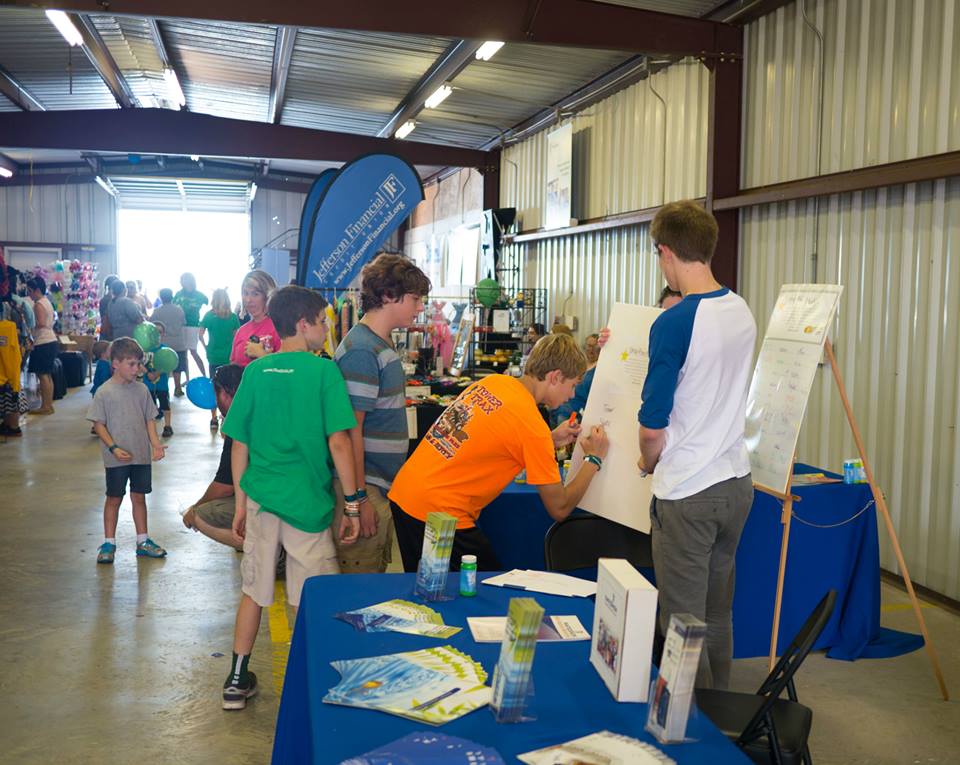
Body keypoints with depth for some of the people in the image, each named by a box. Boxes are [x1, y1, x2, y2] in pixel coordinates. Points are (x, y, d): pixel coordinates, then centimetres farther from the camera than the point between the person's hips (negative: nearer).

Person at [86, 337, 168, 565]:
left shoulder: (141, 390, 3)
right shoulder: (104, 392, -9)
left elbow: (149, 419, 8)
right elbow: (99, 424, -7)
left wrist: (156, 443, -5)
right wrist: (113, 448, -17)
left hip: (141, 454, 4)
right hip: (116, 458, -3)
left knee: (139, 497, 12)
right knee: (114, 499, 8)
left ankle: (143, 541, 23)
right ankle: (108, 543, 19)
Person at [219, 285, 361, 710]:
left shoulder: (255, 371, 3)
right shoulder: (323, 371, -10)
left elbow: (239, 444, 6)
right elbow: (338, 442, -15)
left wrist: (240, 504, 14)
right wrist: (352, 504, -8)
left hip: (260, 499, 5)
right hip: (308, 503, -4)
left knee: (253, 591, 17)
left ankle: (237, 680, 26)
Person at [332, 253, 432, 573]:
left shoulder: (382, 345, 12)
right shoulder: (362, 351, -19)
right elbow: (351, 430, -20)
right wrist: (358, 498, -20)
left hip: (384, 485, 10)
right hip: (364, 488, -10)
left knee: (377, 576, 18)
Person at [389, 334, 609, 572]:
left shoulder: (492, 381, 4)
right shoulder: (533, 426, -16)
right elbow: (559, 509, -9)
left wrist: (551, 440, 14)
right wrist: (593, 459, 3)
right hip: (437, 513, -8)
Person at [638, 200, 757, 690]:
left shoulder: (673, 324, -19)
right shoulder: (742, 313, 3)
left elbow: (652, 427, -16)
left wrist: (648, 463, 5)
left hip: (687, 493, -8)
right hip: (735, 482, 8)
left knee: (684, 623, 5)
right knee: (718, 613, 20)